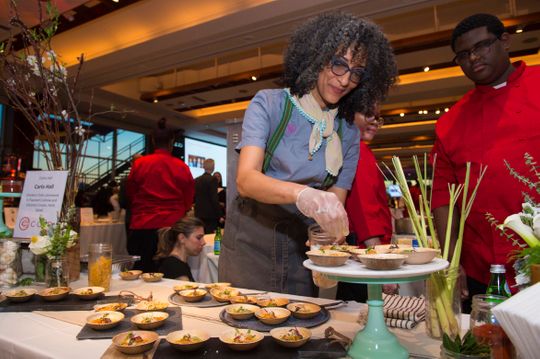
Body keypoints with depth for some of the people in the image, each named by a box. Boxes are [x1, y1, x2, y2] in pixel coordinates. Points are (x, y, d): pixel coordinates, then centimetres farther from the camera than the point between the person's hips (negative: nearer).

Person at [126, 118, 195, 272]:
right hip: (173, 227, 1)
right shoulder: (182, 167, -4)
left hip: (143, 227, 0)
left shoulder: (139, 164, -4)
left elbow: (130, 195, 8)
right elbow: (189, 201, 6)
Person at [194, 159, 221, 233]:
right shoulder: (213, 179, -12)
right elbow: (214, 199, -16)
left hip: (198, 214, 7)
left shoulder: (196, 180, 8)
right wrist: (219, 215, -11)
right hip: (210, 214, -7)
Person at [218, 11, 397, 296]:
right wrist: (301, 193, -40)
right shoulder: (269, 104, -9)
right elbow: (245, 179, -21)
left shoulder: (349, 135, 2)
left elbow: (335, 206, -1)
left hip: (301, 248, 3)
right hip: (250, 240, -2)